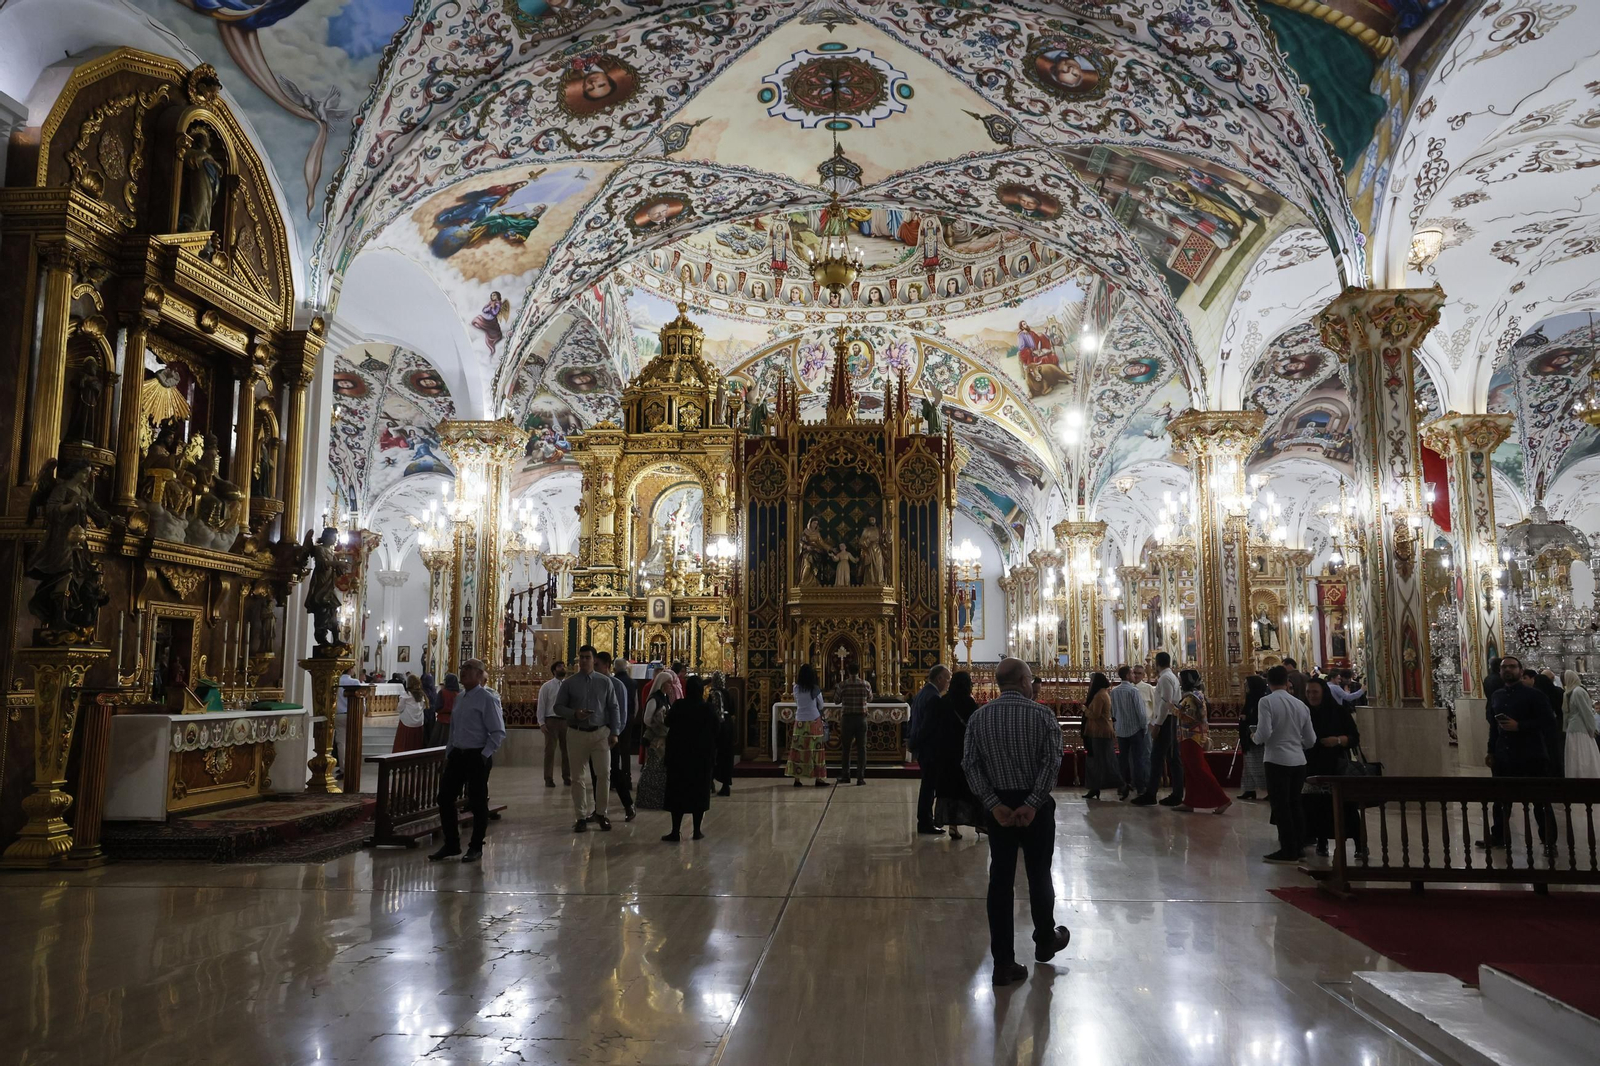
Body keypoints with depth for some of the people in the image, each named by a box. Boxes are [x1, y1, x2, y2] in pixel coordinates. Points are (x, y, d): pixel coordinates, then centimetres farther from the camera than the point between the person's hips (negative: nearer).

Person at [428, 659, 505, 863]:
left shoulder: (486, 699, -11)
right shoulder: (461, 698, 12)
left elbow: (498, 733, -13)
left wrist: (485, 755, -18)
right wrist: (449, 753, 15)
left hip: (477, 757, -7)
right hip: (457, 755, 8)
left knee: (477, 803, 3)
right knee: (445, 798, 7)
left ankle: (476, 848, 17)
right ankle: (451, 844, 21)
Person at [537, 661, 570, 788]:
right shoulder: (546, 686, 0)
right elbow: (541, 705, -1)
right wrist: (541, 723, -7)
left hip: (567, 720, 2)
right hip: (551, 720, -2)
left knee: (567, 750, 9)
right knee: (550, 750, 1)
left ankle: (567, 777, 22)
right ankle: (549, 779, 11)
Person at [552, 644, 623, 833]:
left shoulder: (605, 681, 1)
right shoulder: (569, 683, 1)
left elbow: (614, 708, 4)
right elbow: (558, 707, 3)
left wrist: (615, 732, -3)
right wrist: (574, 714, -16)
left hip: (600, 733, 0)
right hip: (576, 734, 0)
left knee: (604, 774, -3)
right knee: (578, 777, 6)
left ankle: (602, 813, 12)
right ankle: (581, 816, 16)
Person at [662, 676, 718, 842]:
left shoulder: (678, 706, -9)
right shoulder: (708, 709, -8)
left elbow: (668, 723, 5)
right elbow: (715, 733, -1)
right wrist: (712, 756, 10)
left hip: (679, 755, -1)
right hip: (703, 757, 1)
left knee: (678, 792, 5)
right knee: (699, 792, 10)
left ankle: (675, 832, 2)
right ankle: (697, 831, 12)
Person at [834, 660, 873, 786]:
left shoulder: (843, 685, -9)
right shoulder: (866, 685, -4)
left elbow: (837, 700, 2)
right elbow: (870, 699, 11)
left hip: (847, 718, -1)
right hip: (861, 719, 1)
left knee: (845, 748, 11)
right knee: (861, 748, 5)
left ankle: (845, 775, 16)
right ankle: (860, 777, 3)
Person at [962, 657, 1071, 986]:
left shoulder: (979, 717, -1)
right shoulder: (1041, 715, -9)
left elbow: (970, 764, -7)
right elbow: (1052, 762, -18)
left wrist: (994, 804, -11)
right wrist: (1032, 804, -18)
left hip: (998, 806, 2)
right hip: (1035, 804, -2)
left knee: (1000, 880, 5)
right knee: (1039, 875, 16)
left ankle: (1003, 962, 5)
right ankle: (1045, 941, 37)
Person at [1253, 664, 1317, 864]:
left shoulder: (1266, 701, -10)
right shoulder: (1300, 705, 7)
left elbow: (1264, 733, -20)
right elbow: (1311, 740, 10)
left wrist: (1254, 737, 2)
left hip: (1277, 760, -6)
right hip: (1298, 761, 6)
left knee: (1281, 805, 1)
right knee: (1295, 803, 17)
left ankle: (1288, 851, 3)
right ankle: (1299, 846, 24)